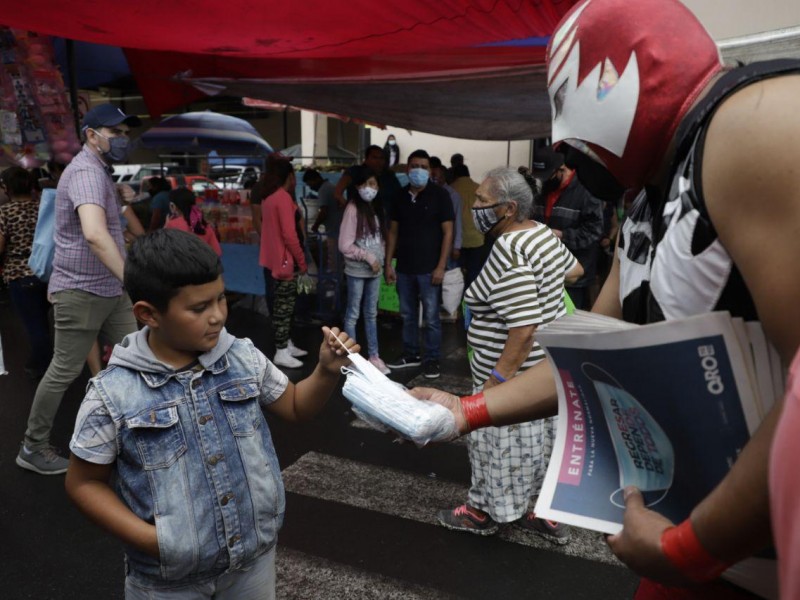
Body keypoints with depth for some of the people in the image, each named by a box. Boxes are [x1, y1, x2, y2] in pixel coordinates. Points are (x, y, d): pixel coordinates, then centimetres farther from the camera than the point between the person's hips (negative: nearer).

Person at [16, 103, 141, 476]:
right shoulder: (86, 172, -21)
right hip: (81, 291, -9)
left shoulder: (99, 171, 14)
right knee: (64, 372, 2)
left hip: (109, 289, 9)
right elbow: (95, 234, -39)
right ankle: (33, 448, 19)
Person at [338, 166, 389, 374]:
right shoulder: (353, 208, -12)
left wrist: (380, 259, 2)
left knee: (372, 314, 14)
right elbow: (345, 245, -16)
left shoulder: (376, 207, 7)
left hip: (375, 270, 6)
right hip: (357, 271, -6)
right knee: (353, 315, 4)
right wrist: (368, 257, -13)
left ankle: (374, 356, 22)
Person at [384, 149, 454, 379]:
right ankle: (410, 354, 27)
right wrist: (388, 263, 5)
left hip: (428, 268, -4)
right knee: (408, 315, 13)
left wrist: (441, 266, -11)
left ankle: (431, 359, 13)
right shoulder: (400, 196, 8)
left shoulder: (439, 195, -4)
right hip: (404, 267, 4)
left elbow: (448, 232, -6)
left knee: (431, 317, 1)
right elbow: (393, 231, 11)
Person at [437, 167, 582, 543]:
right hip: (547, 365, 10)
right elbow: (575, 269, 23)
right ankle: (551, 515, 35)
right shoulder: (544, 233, 5)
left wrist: (496, 382, -27)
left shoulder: (509, 251, -25)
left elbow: (524, 327, -30)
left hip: (516, 373, -9)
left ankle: (483, 511, 30)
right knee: (540, 440, 20)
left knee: (503, 443, 9)